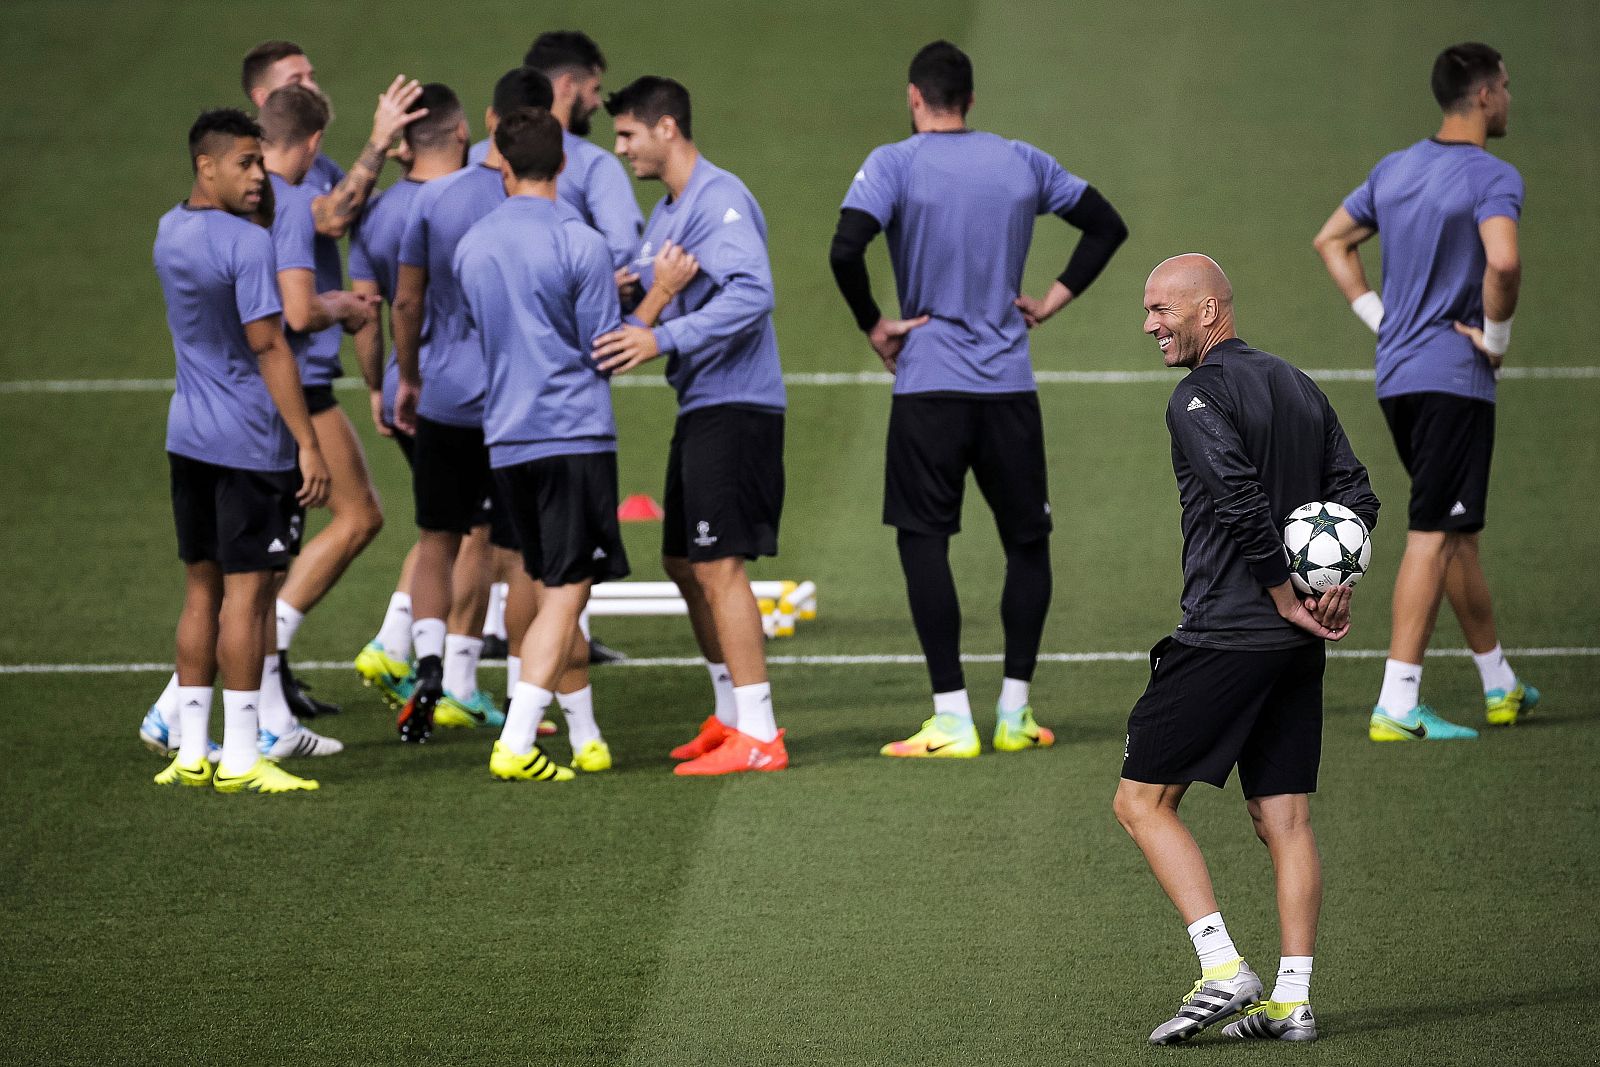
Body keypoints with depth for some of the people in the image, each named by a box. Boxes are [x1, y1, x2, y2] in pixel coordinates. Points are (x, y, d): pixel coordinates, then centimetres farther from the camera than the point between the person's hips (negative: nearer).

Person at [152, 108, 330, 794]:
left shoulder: (169, 233, 9)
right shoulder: (248, 245, -16)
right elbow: (269, 349, -18)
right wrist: (309, 445, -16)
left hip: (187, 441, 8)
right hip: (250, 446, -8)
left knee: (202, 587, 13)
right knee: (246, 592, -4)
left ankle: (191, 751, 14)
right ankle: (240, 759, -3)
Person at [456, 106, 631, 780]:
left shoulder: (471, 246, 8)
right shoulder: (580, 244, -9)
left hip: (505, 439, 6)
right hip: (575, 433, -6)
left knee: (552, 591, 15)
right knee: (565, 592, -5)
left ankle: (586, 738, 20)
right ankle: (516, 745, -15)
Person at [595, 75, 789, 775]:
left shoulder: (720, 201, -15)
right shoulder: (666, 212, 17)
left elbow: (751, 294, -28)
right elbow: (653, 295, 27)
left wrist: (663, 339, -32)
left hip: (736, 408, -11)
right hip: (699, 407, 11)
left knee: (718, 567, -12)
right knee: (683, 563, 16)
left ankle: (758, 737, -12)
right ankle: (731, 717, 27)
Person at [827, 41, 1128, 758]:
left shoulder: (894, 165, -4)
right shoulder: (1021, 162, 8)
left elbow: (845, 248, -18)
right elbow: (1107, 225, 15)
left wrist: (872, 325, -5)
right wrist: (1052, 301, 15)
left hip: (929, 383, -3)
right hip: (1011, 384, 3)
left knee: (924, 540, 0)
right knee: (1027, 539, 13)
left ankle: (952, 720, -6)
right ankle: (1015, 713, 12)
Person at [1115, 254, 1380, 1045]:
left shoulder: (1200, 395, -10)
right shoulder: (1297, 387, 16)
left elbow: (1242, 501, -20)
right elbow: (1355, 494, 12)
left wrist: (1284, 598, -11)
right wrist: (1338, 583, 1)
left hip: (1225, 637, -8)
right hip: (1295, 651, 8)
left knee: (1141, 802, -1)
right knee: (1284, 819, 8)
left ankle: (1223, 971, -12)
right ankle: (1291, 1001, 4)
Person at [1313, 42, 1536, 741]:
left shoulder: (1395, 169, 12)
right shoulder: (1493, 178, -13)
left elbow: (1331, 241, 20)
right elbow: (1503, 261, -30)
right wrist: (1497, 336, -14)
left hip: (1397, 371, 8)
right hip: (1454, 377, -8)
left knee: (1457, 530, 18)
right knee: (1434, 535, -8)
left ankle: (1501, 685, 29)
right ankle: (1397, 704, -12)